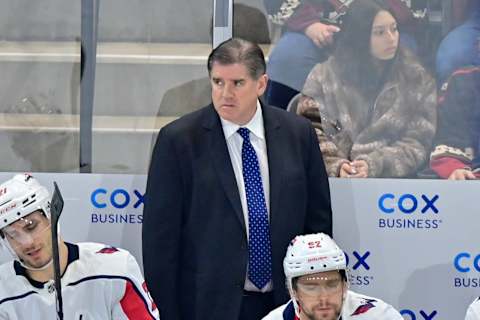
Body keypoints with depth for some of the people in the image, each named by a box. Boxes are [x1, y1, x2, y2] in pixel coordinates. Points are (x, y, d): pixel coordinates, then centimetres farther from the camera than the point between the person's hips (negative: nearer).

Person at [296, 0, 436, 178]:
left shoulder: (417, 80, 9)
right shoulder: (324, 76, 8)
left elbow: (416, 142, 3)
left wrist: (373, 166, -13)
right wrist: (336, 166, -15)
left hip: (392, 178, 0)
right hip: (333, 180, 0)